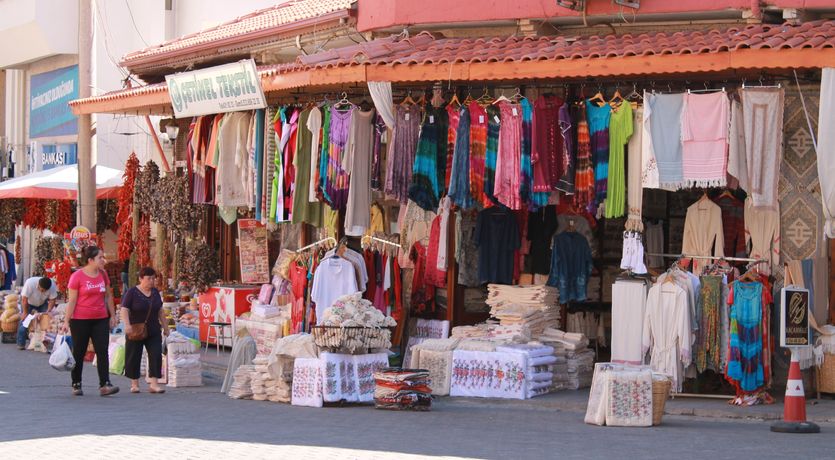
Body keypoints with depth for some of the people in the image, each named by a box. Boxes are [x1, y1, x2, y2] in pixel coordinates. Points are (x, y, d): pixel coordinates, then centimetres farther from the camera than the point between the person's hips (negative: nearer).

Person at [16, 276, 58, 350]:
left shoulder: (52, 286, -30)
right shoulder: (30, 283, -39)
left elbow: (52, 300, -19)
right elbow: (24, 300, -32)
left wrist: (48, 311, -32)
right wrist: (25, 313, -27)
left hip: (42, 303, 3)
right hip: (29, 302, -3)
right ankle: (21, 344, -8)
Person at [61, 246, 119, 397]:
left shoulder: (103, 274, 7)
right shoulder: (77, 276, -9)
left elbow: (108, 296, 17)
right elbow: (72, 300, -8)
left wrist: (113, 315, 16)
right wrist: (66, 321, -10)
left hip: (101, 319, 4)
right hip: (80, 320, -4)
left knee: (102, 351, -6)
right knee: (79, 353, 6)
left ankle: (104, 385, -10)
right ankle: (76, 385, 18)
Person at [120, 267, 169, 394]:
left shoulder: (155, 292, 9)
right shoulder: (132, 292, -8)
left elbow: (160, 311, 18)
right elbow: (124, 309, -15)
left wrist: (165, 325, 17)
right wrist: (127, 324, -29)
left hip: (153, 331, 4)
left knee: (156, 356, -7)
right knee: (134, 357, 3)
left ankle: (154, 384, -9)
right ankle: (134, 384, 15)